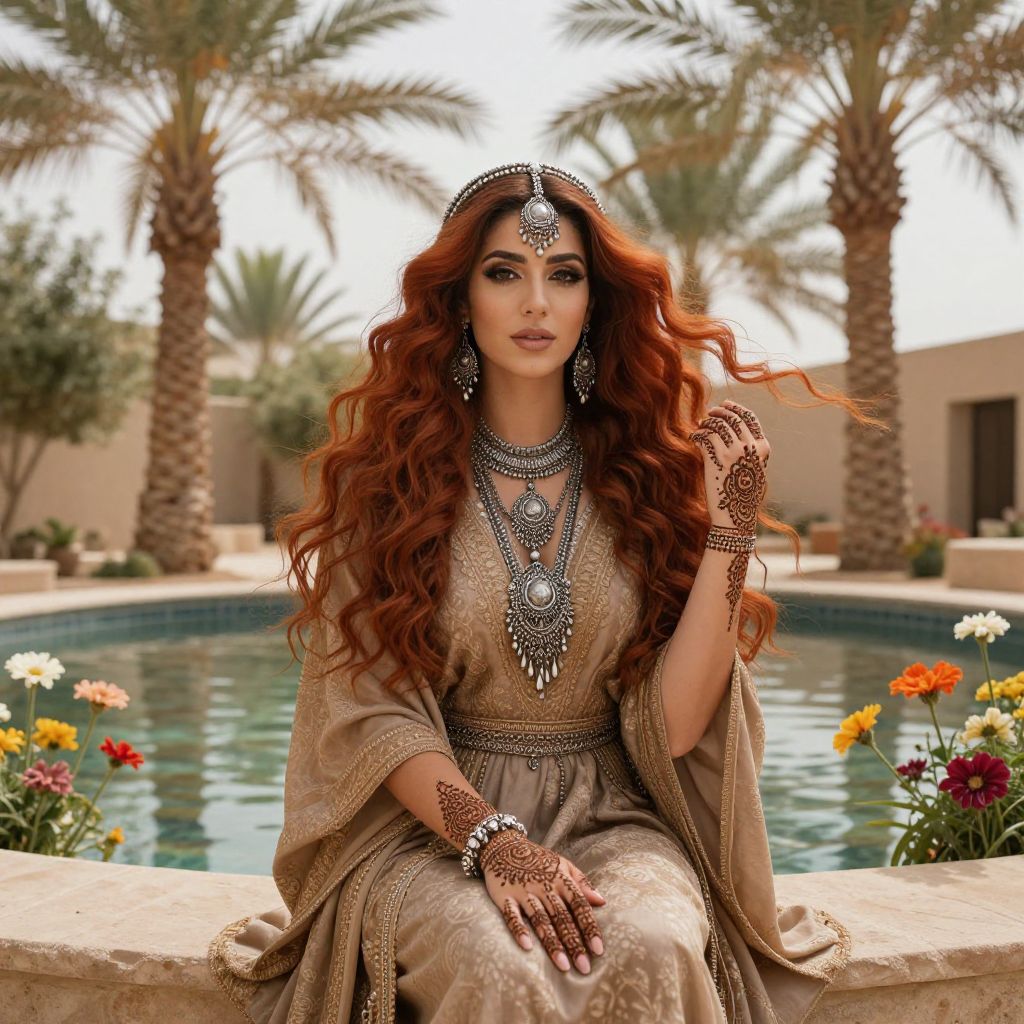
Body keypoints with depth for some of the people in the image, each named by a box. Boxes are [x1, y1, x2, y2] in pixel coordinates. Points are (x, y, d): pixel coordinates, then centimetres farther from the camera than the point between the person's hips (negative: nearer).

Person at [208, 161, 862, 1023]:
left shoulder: (649, 474, 0)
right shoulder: (387, 476, -2)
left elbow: (672, 725, -7)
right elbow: (370, 710, -5)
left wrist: (731, 526, -14)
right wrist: (492, 841, -19)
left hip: (614, 816, 1)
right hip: (431, 818, -1)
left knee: (652, 951, -31)